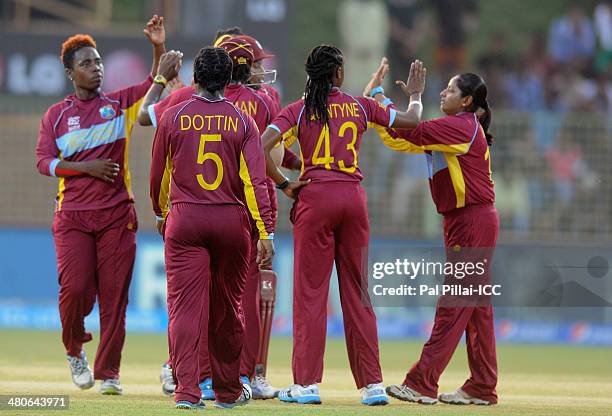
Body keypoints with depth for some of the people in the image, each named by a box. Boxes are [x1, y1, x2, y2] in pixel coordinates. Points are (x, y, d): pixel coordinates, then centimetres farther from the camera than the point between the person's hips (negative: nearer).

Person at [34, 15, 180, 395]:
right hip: (72, 216, -1)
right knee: (75, 287, -12)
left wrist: (159, 49, -14)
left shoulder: (120, 103, 10)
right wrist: (88, 167, -12)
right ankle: (75, 349, 17)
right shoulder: (57, 115, 7)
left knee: (114, 294, -2)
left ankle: (108, 372, 5)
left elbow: (157, 84, 2)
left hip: (117, 215, 1)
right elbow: (44, 162, -1)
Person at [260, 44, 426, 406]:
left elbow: (262, 146, -12)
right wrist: (414, 94, 34)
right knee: (357, 291, 7)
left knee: (310, 291, 0)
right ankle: (372, 383, 7)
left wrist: (284, 185, -4)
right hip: (354, 198, 2)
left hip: (315, 199, -2)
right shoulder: (360, 106, 6)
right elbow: (411, 121, 15)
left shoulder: (299, 110, 1)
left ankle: (306, 383, -5)